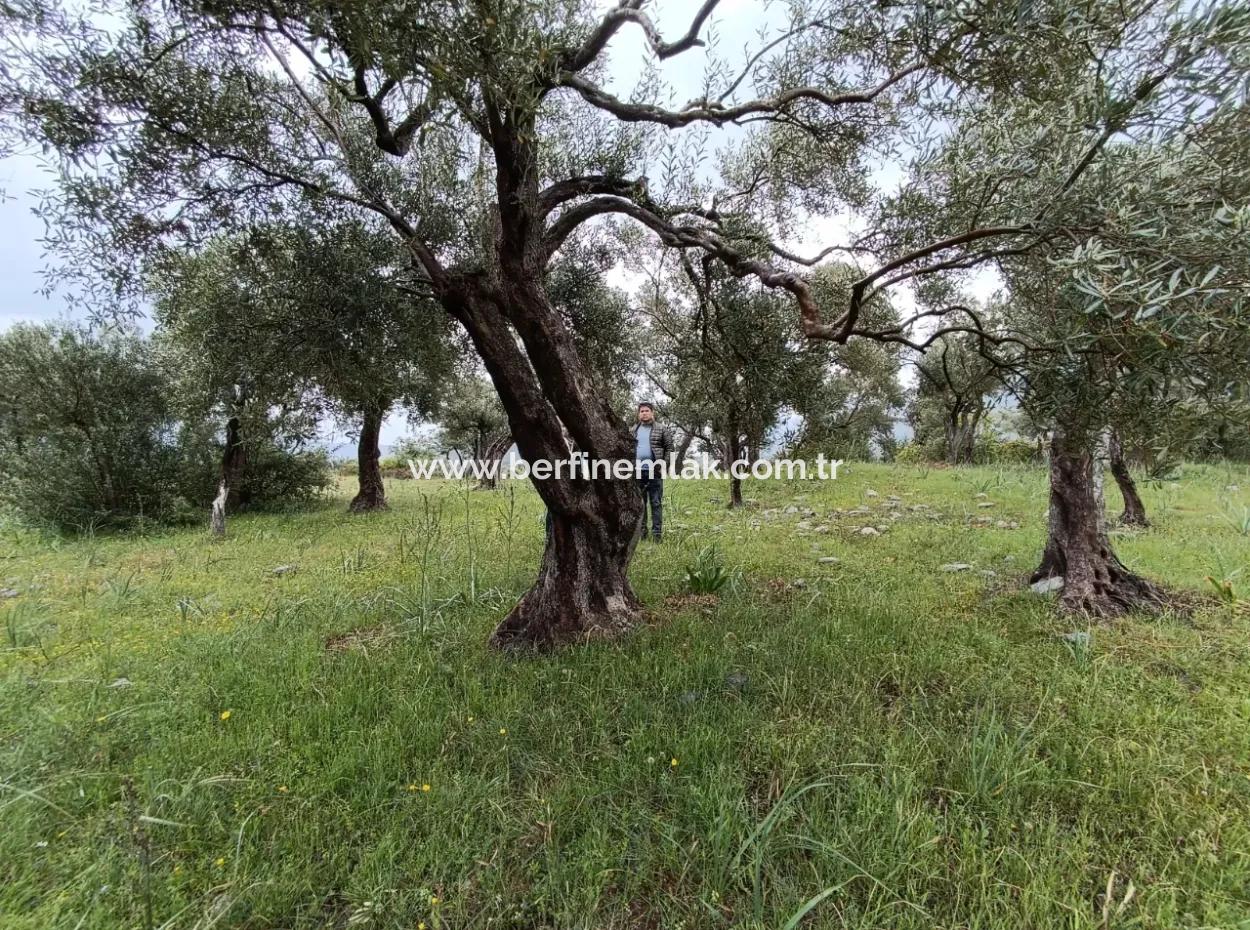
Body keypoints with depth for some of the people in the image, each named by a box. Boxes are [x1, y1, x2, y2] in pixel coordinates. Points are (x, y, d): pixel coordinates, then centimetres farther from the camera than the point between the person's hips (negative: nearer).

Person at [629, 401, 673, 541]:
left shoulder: (662, 430, 3)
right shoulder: (632, 431, 12)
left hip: (654, 471, -3)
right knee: (639, 503, 9)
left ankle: (657, 533, 5)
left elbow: (669, 448, 0)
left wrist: (663, 465, -9)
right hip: (637, 472, 3)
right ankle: (641, 532, 18)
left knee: (656, 503, 0)